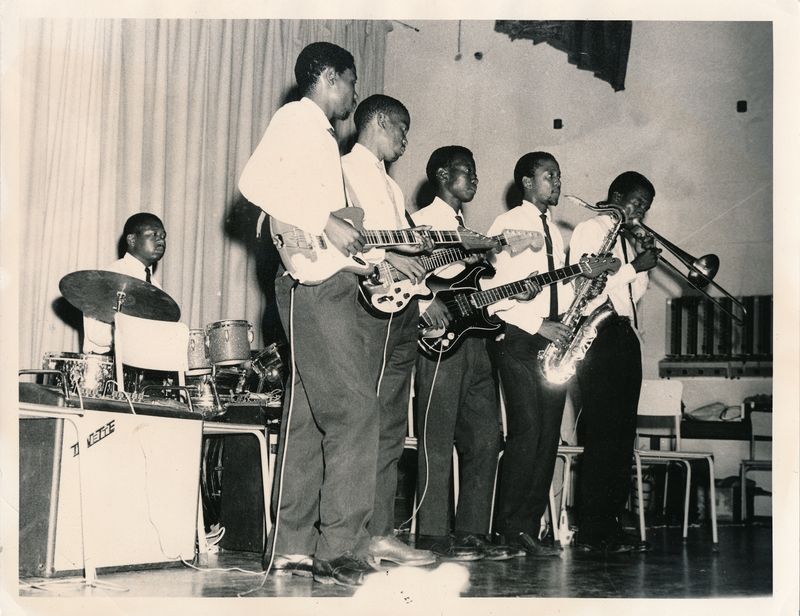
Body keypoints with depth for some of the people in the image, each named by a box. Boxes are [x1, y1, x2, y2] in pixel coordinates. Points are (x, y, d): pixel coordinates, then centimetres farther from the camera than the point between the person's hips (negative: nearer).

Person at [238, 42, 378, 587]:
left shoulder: (320, 134, 26)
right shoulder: (298, 118, -3)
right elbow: (255, 181, -18)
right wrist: (326, 223, -19)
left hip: (329, 285, 10)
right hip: (313, 283, -10)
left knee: (310, 416, 8)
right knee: (355, 409, -14)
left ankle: (295, 547, 12)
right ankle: (341, 552, -13)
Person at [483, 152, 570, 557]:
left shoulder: (554, 231, 21)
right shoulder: (508, 224, -2)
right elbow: (495, 293, -10)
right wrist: (537, 325, -15)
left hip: (553, 339, 7)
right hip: (518, 340, -7)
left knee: (548, 436, 3)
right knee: (526, 432, -13)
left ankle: (529, 527, 7)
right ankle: (510, 528, -6)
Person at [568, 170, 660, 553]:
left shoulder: (629, 239, 22)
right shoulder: (590, 231, -2)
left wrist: (644, 266, 5)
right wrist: (635, 266, -12)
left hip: (625, 338, 9)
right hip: (599, 335, -9)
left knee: (623, 435, 5)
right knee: (602, 435, -11)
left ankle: (611, 527, 9)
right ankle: (592, 533, -8)